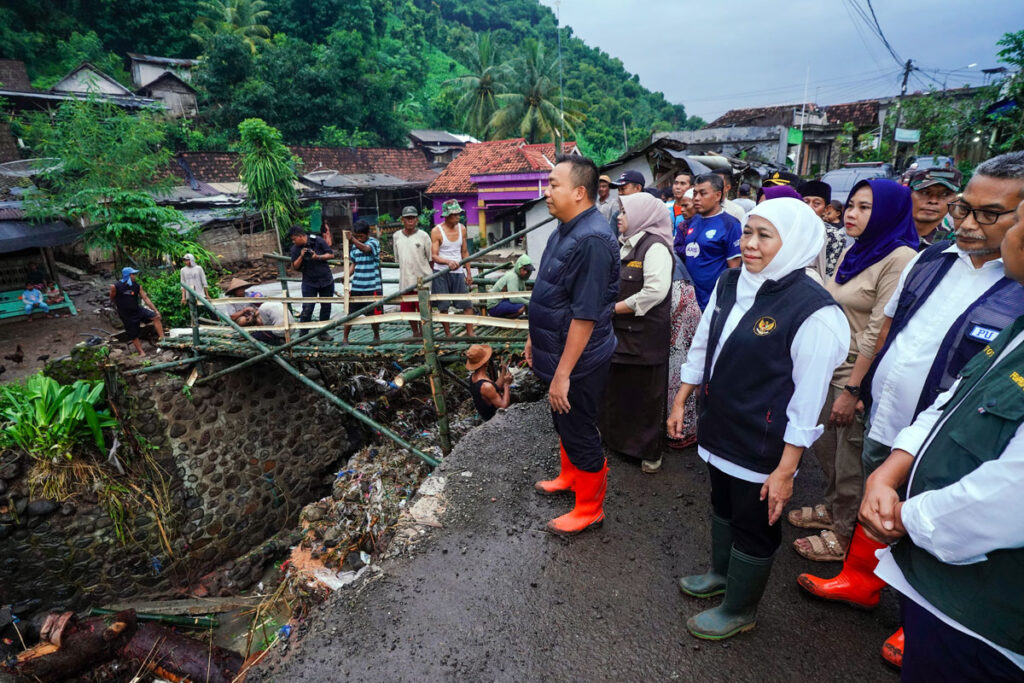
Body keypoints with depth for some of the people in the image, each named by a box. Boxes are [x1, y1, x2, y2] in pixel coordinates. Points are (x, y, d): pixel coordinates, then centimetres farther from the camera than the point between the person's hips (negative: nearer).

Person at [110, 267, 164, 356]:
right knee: (133, 335, 4)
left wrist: (156, 310, -12)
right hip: (127, 316, -2)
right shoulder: (115, 287, -13)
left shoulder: (137, 286, -5)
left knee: (156, 317, -19)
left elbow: (146, 298, -6)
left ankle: (162, 338, -19)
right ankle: (141, 352, 16)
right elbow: (112, 299, 3)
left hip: (138, 309, 3)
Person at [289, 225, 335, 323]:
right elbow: (295, 267, -2)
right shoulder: (295, 248, -2)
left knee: (326, 307, 10)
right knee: (307, 309, -8)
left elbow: (331, 254, -5)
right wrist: (301, 256, -18)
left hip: (326, 280, 0)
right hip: (309, 283, 0)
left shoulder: (317, 241, -8)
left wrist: (318, 257, -19)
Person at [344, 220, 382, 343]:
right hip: (356, 286, 4)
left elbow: (366, 248, -29)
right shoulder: (354, 245, 10)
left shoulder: (374, 242, -6)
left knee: (374, 314, 4)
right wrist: (347, 277, -1)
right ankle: (345, 339, 11)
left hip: (373, 286, -4)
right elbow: (353, 264, 16)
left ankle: (376, 336, 26)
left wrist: (352, 239, -46)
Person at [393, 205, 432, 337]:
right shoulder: (397, 236, 7)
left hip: (422, 279, -4)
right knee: (407, 309, 12)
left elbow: (431, 257, 1)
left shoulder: (423, 236, -3)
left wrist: (431, 274, 0)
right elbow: (397, 259, 16)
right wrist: (405, 271, 15)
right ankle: (415, 333, 30)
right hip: (405, 279, 4)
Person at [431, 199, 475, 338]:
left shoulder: (462, 229, 6)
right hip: (441, 273, -3)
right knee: (443, 306, 3)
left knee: (467, 303, -2)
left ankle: (470, 333, 5)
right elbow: (434, 256, -13)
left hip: (458, 271, 4)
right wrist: (448, 262, -32)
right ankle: (448, 334, 15)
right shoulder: (437, 231, -8)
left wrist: (469, 272, 9)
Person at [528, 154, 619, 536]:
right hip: (558, 352, 9)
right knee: (564, 423, 25)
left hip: (579, 363, -9)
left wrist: (563, 373, -25)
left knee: (580, 433, 7)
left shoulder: (591, 240, -26)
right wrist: (535, 339, 19)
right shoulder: (565, 230, 6)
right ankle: (569, 476, 48)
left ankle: (589, 509, 27)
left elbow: (585, 316, -28)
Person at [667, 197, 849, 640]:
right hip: (718, 428, 6)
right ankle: (721, 572, 52)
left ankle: (739, 609, 37)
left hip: (762, 445, -6)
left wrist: (785, 470, -17)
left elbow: (807, 401, -19)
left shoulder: (814, 312, -21)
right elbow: (701, 346, 9)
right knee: (722, 505, 26)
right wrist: (680, 402, 12)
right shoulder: (728, 284, -1)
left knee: (753, 525, 14)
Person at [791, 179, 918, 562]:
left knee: (851, 458, 7)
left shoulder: (899, 259, -16)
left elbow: (878, 333, -20)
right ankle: (832, 509, 40)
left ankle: (845, 535, 26)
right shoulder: (852, 253, 9)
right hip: (831, 366, 8)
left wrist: (853, 389, -19)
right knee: (825, 445, 19)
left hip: (861, 375, -7)